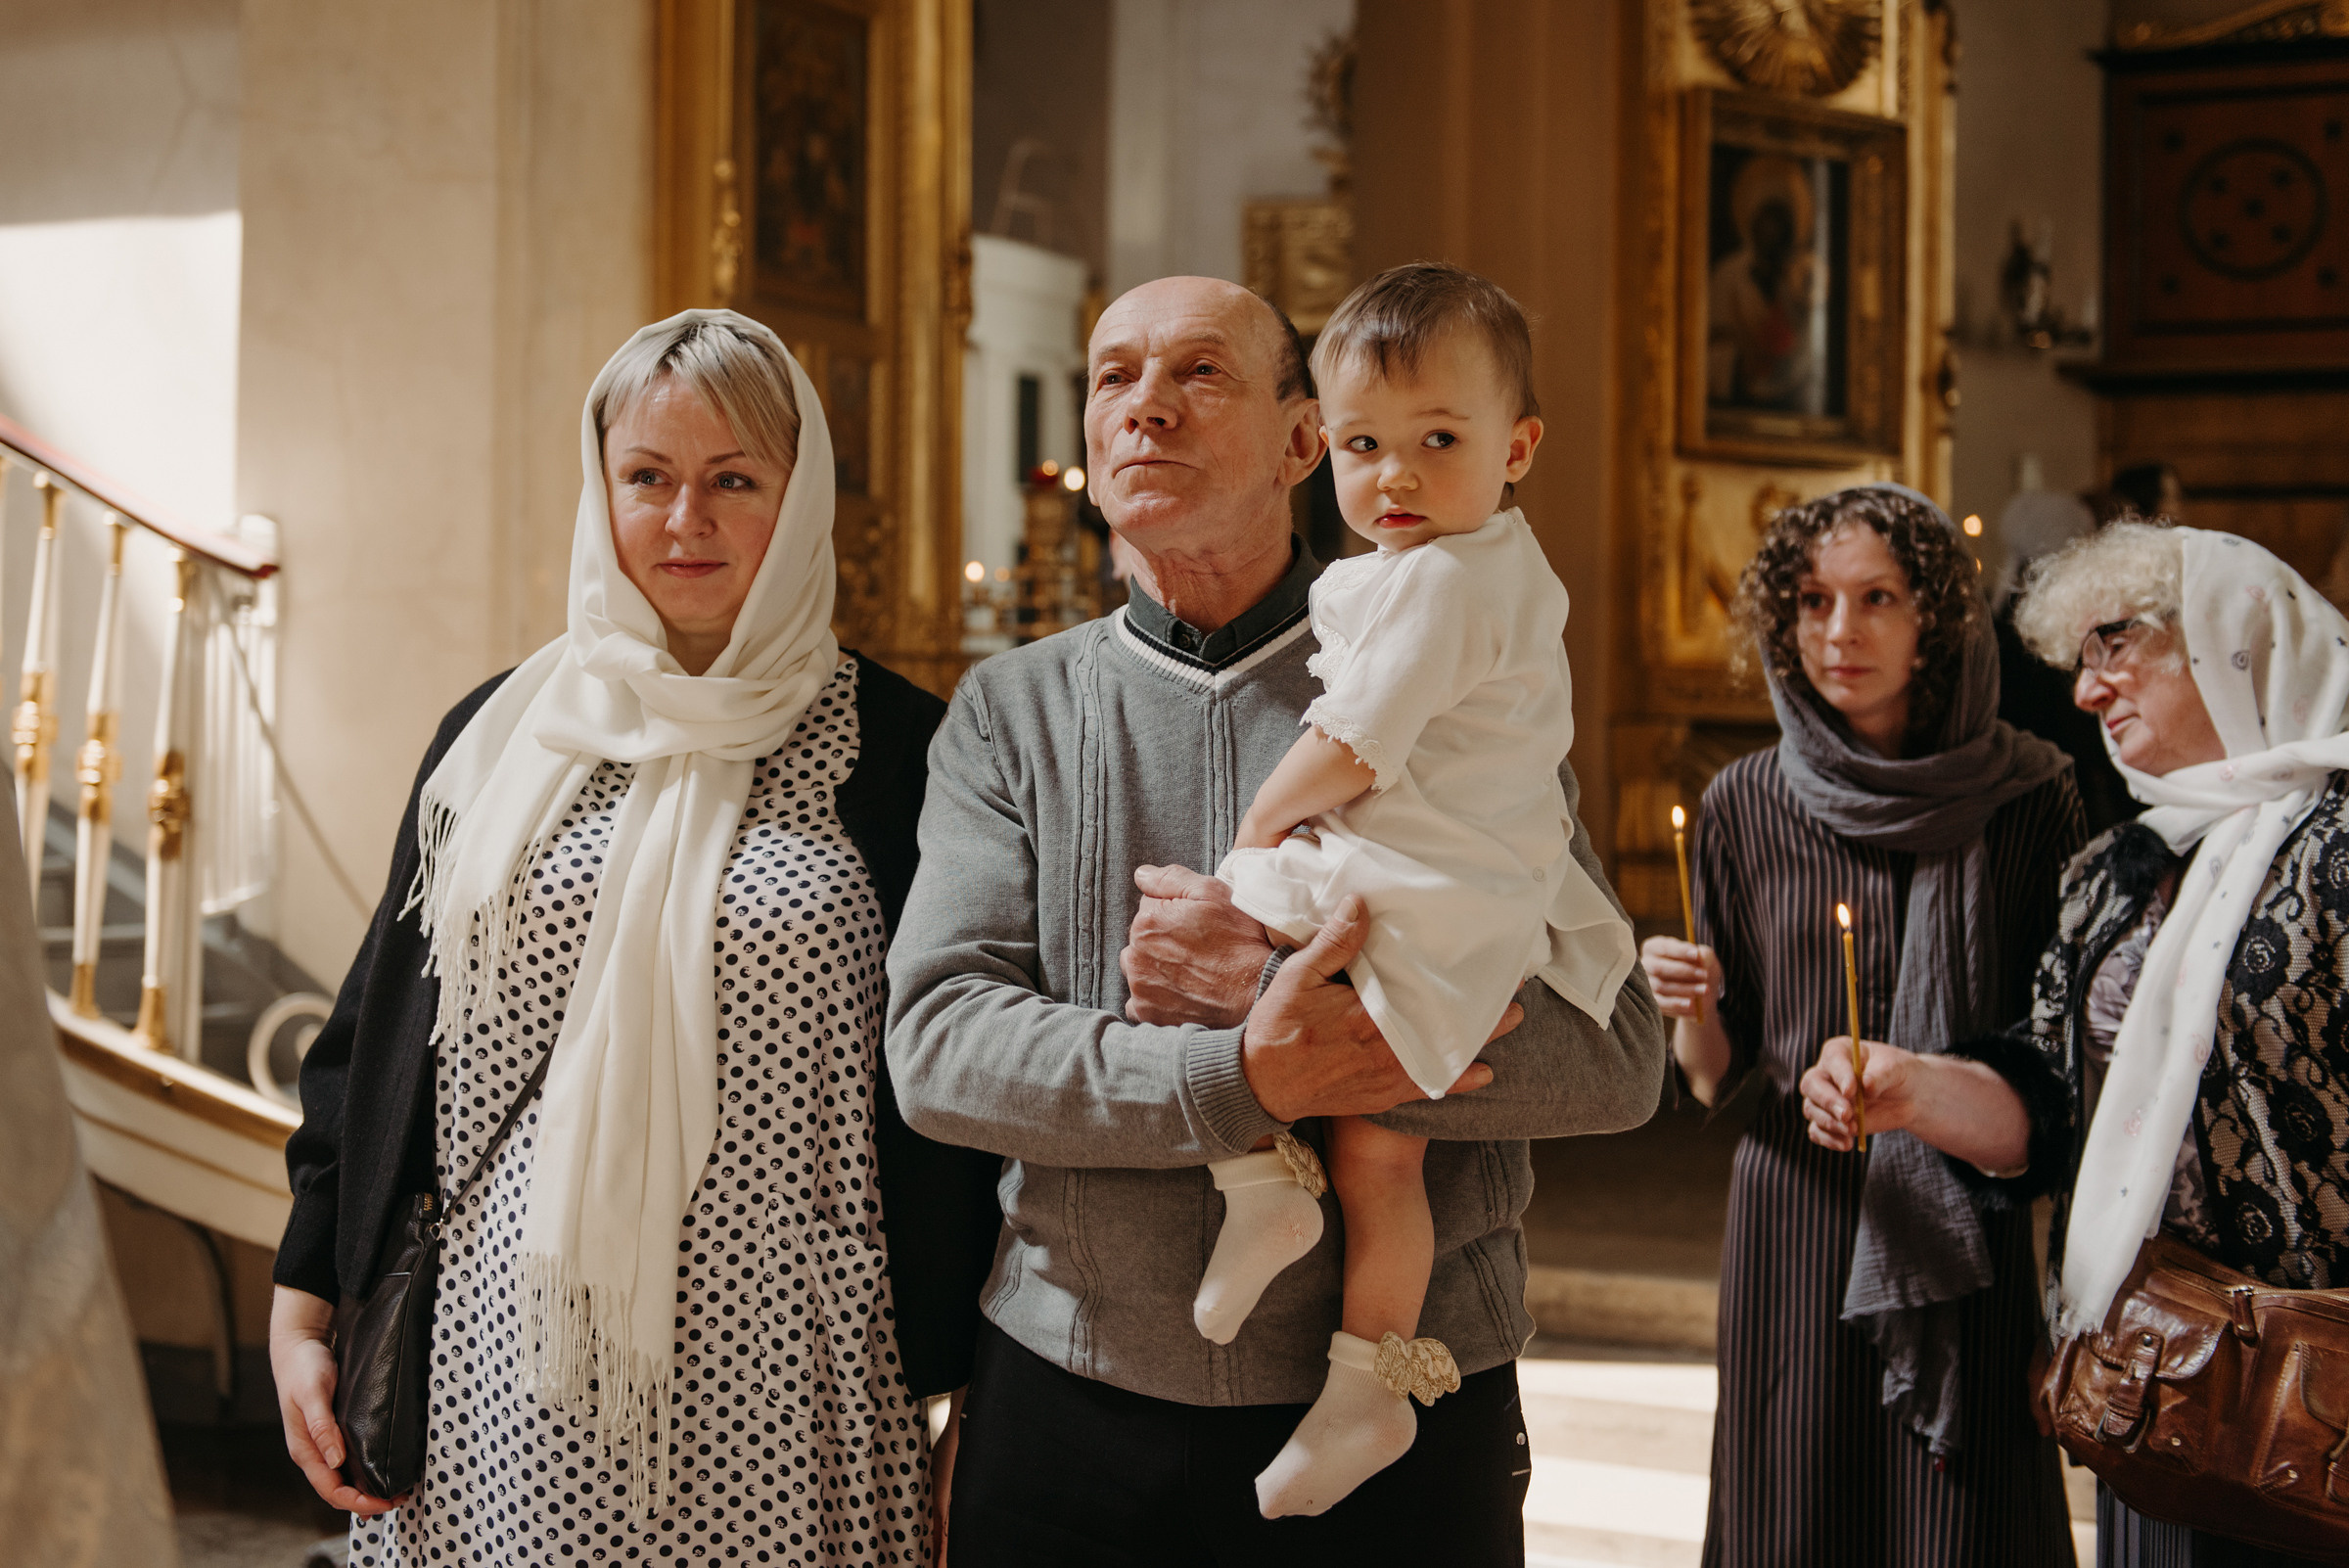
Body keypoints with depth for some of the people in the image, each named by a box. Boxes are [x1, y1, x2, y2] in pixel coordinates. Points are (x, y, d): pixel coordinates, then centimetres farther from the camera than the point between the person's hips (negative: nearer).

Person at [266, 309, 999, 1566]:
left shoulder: (890, 747, -1)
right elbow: (378, 1029, 12)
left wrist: (948, 1378, -2)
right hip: (508, 1378, 3)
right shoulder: (499, 734, 7)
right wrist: (302, 1308, 8)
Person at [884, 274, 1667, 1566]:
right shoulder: (1010, 710, 5)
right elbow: (936, 1037, -8)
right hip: (1074, 1408, 1)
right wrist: (1248, 1077, -23)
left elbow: (1616, 1054, -8)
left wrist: (1276, 990, -19)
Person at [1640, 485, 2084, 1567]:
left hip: (1967, 1227, -1)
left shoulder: (2024, 798, -2)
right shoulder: (1746, 805, 2)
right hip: (1795, 1221, 1)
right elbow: (1714, 1078, 6)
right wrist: (1690, 1004, -14)